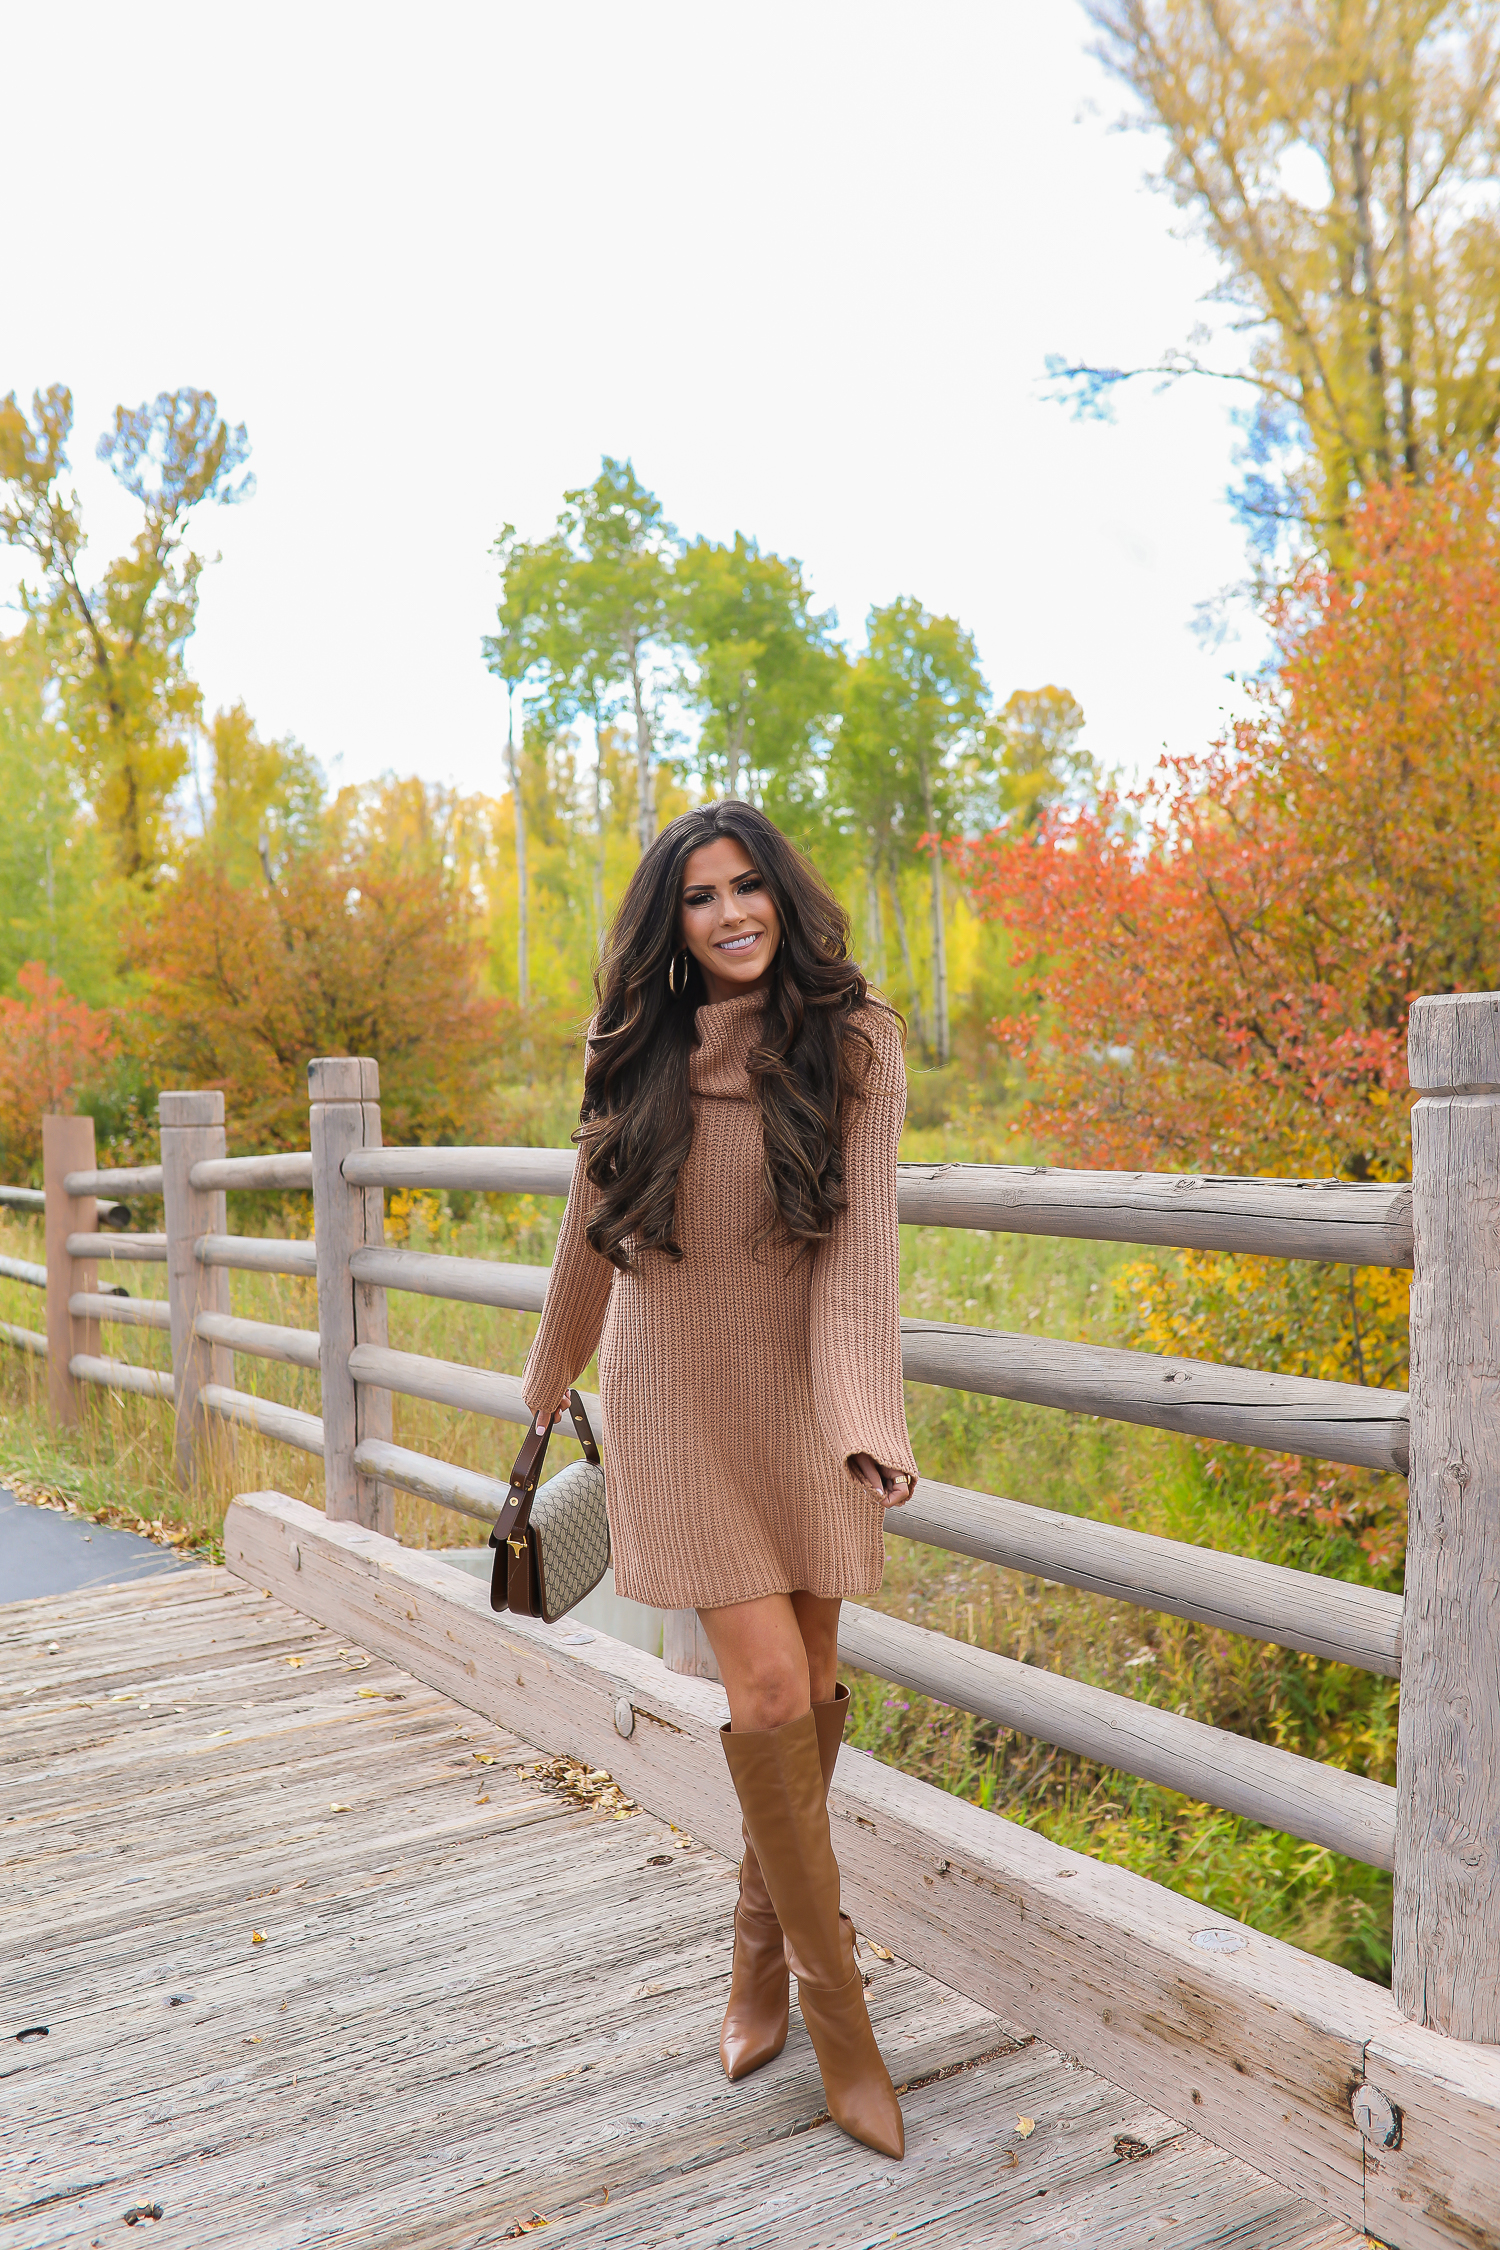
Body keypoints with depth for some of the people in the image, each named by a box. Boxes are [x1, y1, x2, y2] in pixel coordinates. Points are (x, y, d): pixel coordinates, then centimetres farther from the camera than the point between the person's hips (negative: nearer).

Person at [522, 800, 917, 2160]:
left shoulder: (853, 1043, -5)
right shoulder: (639, 1057, 1)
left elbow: (859, 1240, -14)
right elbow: (592, 1229, 13)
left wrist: (865, 1416, -27)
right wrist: (551, 1374, 24)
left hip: (802, 1401, 1)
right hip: (677, 1402, 0)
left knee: (811, 1690, 9)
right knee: (769, 1691, -9)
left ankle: (764, 1944, 36)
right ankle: (835, 2000, 9)